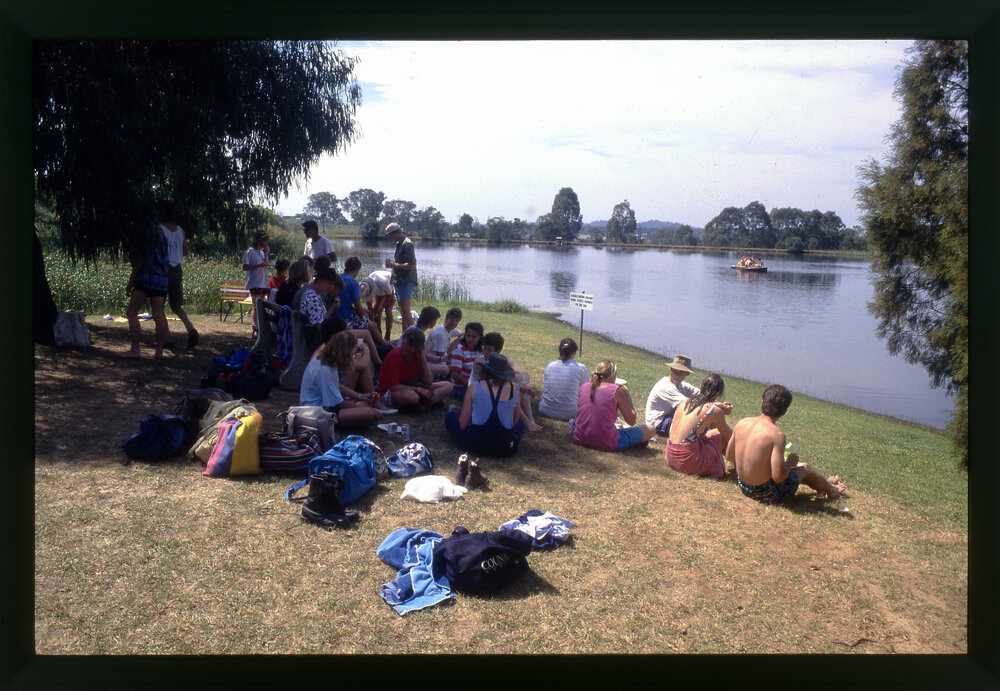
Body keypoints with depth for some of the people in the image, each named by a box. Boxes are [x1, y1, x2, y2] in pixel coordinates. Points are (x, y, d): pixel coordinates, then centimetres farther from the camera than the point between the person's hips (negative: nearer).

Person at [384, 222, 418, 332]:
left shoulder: (406, 244, -15)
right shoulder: (400, 244, 17)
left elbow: (411, 265, -23)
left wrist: (394, 265, -16)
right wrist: (392, 264, 11)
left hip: (406, 282, -10)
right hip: (400, 282, 10)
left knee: (405, 312, -11)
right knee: (403, 312, 14)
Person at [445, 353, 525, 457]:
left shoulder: (474, 387, -5)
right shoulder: (515, 389, -2)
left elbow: (463, 424, 0)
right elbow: (515, 422, 9)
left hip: (475, 445, 0)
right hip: (506, 449, 0)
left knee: (450, 415, 25)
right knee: (520, 421, 33)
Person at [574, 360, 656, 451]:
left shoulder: (584, 387, 3)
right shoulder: (616, 390, -9)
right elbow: (631, 421, -2)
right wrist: (627, 395, 8)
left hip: (580, 439, 5)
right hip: (606, 445, -5)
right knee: (650, 430, 8)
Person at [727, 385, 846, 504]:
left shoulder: (741, 423, -8)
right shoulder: (777, 434, -26)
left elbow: (729, 456, 3)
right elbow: (778, 477, -26)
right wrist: (790, 462, -6)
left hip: (743, 487, 6)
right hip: (766, 494, -6)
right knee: (805, 468, 20)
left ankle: (822, 483, 54)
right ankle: (830, 489, 49)